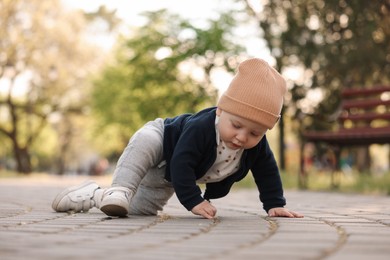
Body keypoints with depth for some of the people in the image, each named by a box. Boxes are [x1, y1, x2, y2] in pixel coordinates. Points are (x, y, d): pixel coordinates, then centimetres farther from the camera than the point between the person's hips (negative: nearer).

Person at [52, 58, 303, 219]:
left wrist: (275, 204, -19)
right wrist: (193, 201, -49)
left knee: (140, 210, 13)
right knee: (145, 141, -45)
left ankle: (94, 196, 28)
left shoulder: (257, 146, -27)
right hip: (162, 142, -7)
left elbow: (267, 172, -13)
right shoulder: (200, 128, -44)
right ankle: (120, 190, -41)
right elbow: (181, 164, -45)